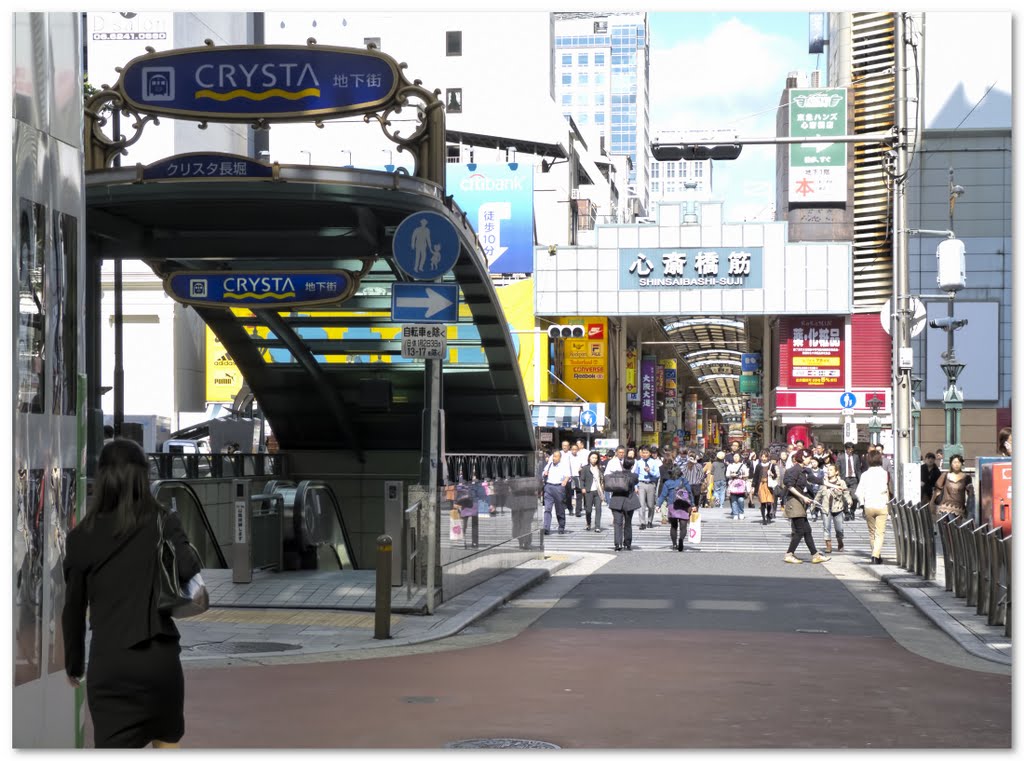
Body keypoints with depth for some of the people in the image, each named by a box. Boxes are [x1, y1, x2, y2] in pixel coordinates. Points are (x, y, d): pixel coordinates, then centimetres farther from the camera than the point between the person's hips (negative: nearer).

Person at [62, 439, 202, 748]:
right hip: (159, 655, 0)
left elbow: (73, 608, 9)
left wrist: (73, 664, 21)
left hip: (108, 662, 0)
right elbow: (189, 571, -15)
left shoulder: (82, 535, 4)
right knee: (166, 741, 21)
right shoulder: (163, 521, 1)